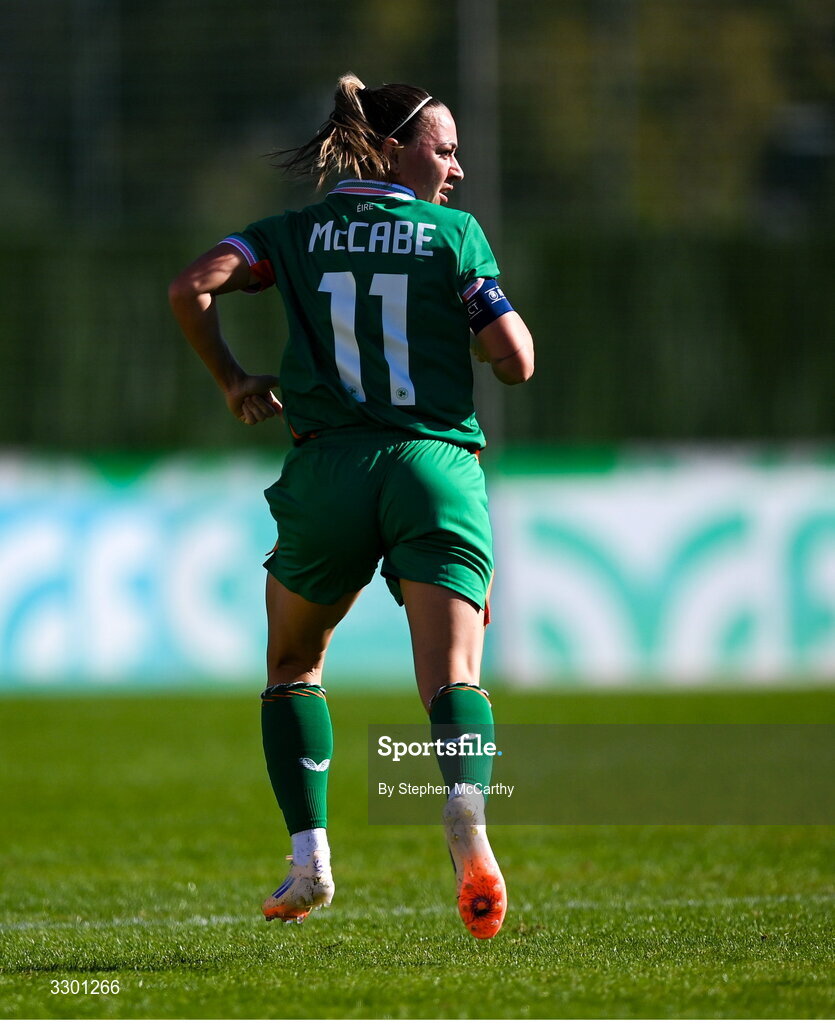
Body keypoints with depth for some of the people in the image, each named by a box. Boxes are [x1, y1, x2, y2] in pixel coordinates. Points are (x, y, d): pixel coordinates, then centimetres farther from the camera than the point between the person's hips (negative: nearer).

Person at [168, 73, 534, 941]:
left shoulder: (298, 234, 12)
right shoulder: (454, 234, 6)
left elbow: (191, 288, -3)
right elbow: (516, 361, 2)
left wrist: (232, 380, 12)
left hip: (326, 472, 2)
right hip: (436, 469, -2)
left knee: (291, 666, 22)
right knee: (452, 677, -11)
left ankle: (308, 856, 11)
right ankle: (466, 801, -43)